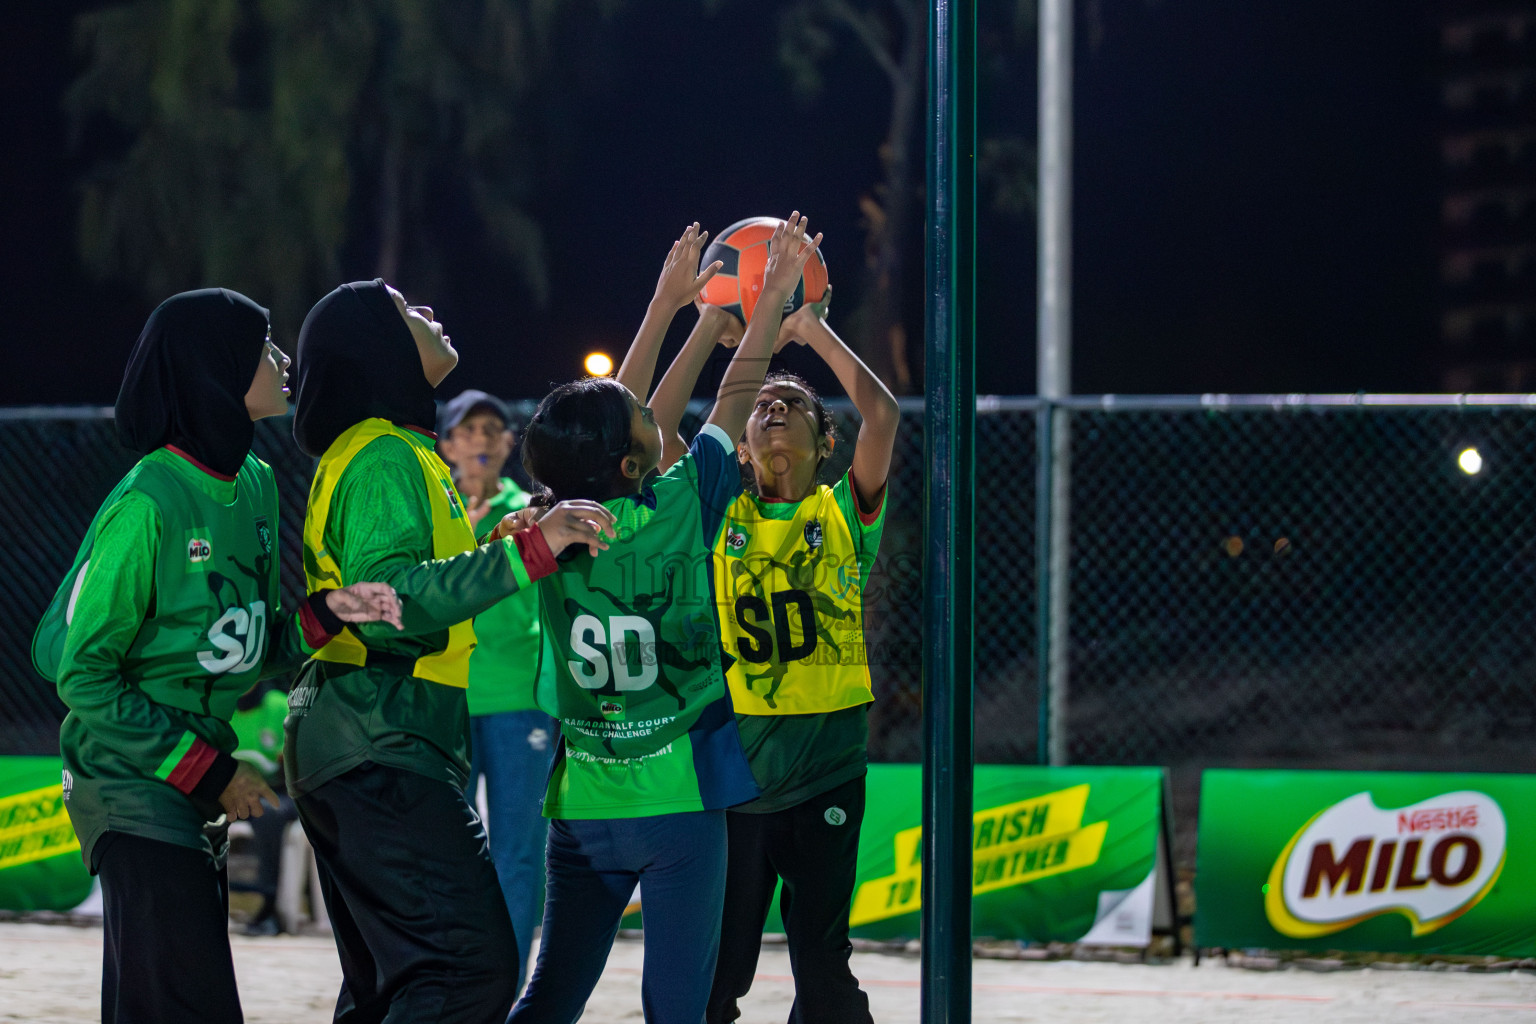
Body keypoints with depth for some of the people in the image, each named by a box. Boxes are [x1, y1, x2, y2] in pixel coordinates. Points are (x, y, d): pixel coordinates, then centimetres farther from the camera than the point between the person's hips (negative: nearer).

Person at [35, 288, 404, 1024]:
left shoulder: (253, 486, 8)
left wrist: (326, 613, -7)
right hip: (133, 791, -8)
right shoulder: (147, 505, -16)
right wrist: (208, 771, -12)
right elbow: (82, 674, -13)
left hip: (194, 795, 8)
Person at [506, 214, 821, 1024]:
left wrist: (668, 302, 21)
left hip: (581, 806, 5)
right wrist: (775, 294, 11)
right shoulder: (679, 514, -12)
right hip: (680, 801, -4)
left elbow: (614, 415, 14)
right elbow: (734, 400, 0)